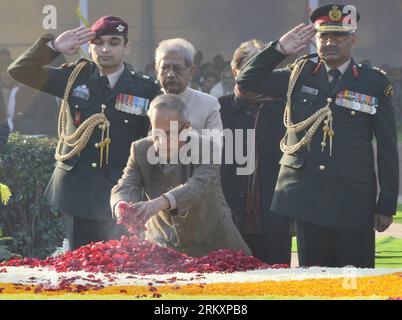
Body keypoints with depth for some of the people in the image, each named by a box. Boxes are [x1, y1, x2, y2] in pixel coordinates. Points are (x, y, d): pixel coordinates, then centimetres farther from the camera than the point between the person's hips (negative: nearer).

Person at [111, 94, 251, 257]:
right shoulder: (140, 150, -5)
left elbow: (198, 186, -34)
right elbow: (127, 186, -12)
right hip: (163, 242, 2)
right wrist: (120, 205, -39)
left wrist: (160, 203, -52)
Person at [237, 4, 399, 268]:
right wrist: (280, 49, -1)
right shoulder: (300, 76, 10)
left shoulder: (375, 84, 2)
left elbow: (388, 149, 3)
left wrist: (387, 205, -1)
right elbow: (247, 81, 11)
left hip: (354, 201, -2)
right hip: (307, 197, 2)